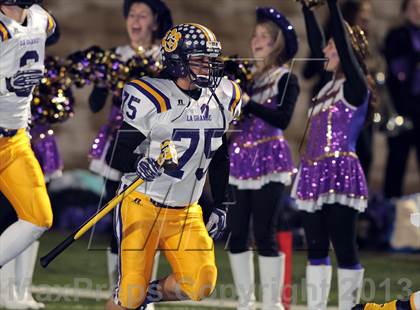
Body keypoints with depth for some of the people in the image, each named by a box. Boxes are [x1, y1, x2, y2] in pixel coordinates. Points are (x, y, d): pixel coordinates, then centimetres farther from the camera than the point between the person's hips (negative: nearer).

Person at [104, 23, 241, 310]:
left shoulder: (224, 98, 5)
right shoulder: (151, 99, -14)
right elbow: (118, 155, -11)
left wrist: (220, 207, 15)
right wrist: (139, 165, -32)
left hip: (186, 213, 5)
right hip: (143, 206, -5)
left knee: (200, 284, -11)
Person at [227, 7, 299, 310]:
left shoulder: (286, 79, -2)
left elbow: (283, 118, -17)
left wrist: (247, 103, -24)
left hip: (268, 160, -6)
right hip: (239, 160, 6)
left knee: (265, 234, -8)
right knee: (236, 234, 4)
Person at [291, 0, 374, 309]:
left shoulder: (355, 86, -6)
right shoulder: (331, 85, 15)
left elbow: (344, 44, -15)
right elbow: (315, 44, 22)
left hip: (340, 173, -8)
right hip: (314, 174, 8)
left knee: (344, 247, -5)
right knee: (316, 247, 9)